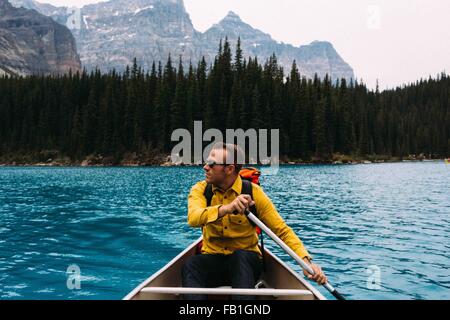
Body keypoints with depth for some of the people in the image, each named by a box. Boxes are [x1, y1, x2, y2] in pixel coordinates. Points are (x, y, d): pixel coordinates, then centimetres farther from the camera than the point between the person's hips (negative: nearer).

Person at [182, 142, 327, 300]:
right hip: (212, 260, 1)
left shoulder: (253, 192, -7)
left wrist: (306, 261, -22)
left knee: (241, 256, -34)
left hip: (246, 262, -1)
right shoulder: (200, 190, -4)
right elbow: (193, 218, -26)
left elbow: (282, 230, -7)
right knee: (190, 265, -30)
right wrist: (226, 208, -45)